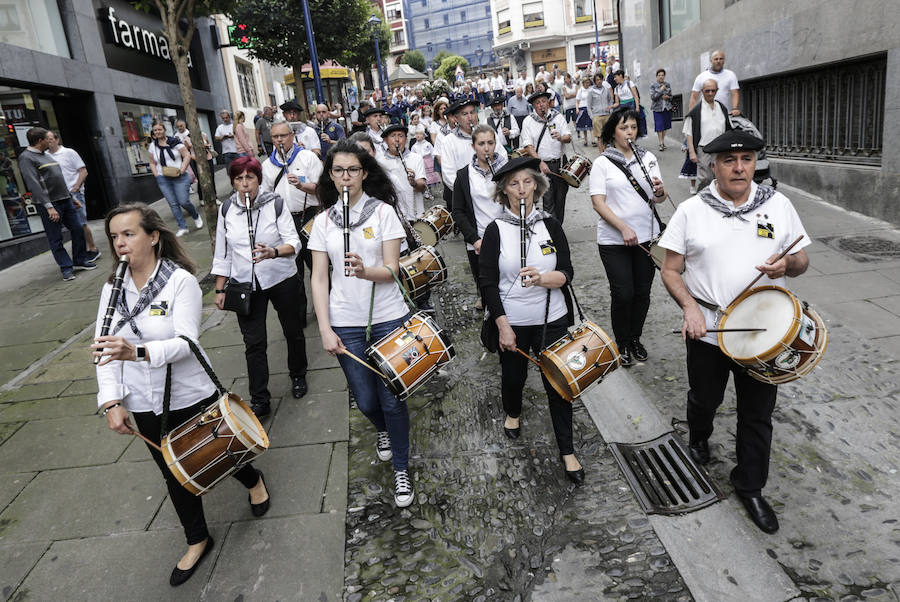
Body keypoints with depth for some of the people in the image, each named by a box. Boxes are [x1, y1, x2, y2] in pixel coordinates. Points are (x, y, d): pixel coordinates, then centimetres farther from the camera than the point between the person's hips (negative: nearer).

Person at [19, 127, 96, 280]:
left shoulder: (46, 156, 18)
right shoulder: (26, 158, -10)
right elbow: (34, 184, -18)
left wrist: (71, 196, 23)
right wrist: (49, 206, -23)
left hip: (65, 200, 8)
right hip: (49, 204, -8)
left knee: (78, 229, 9)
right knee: (55, 238, -1)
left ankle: (80, 260, 22)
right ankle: (66, 268, 5)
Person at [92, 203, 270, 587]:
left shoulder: (181, 281, -16)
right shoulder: (112, 289, 0)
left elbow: (186, 341, -26)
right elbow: (104, 351, -2)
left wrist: (138, 352, -43)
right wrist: (111, 402, -13)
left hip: (192, 397, -4)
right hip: (145, 408, 5)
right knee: (174, 474, 19)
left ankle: (253, 481, 51)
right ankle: (197, 541, 40)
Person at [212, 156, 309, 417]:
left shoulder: (276, 204, -8)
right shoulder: (226, 209, 2)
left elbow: (294, 243, -15)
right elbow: (222, 252, 8)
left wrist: (272, 252, -36)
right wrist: (220, 289, 7)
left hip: (281, 279, -1)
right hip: (245, 284, 2)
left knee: (293, 331, 14)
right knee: (254, 343, 1)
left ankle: (298, 376, 40)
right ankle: (259, 401, 11)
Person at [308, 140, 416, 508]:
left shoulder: (384, 212, -3)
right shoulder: (323, 221, 4)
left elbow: (391, 270, -10)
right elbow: (319, 279, 2)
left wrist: (365, 271, -31)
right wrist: (325, 329, -6)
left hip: (388, 319, -2)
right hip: (346, 325, 2)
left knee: (392, 400, 2)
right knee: (366, 401, 10)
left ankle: (402, 470, 23)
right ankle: (383, 430, 46)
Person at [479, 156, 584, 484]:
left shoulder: (550, 225, 0)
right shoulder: (496, 230, -6)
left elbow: (566, 274, -5)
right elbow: (488, 283, -7)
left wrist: (542, 278, -27)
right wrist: (503, 326, -12)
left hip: (551, 320, 1)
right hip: (513, 322, -1)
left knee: (558, 384, 4)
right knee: (514, 376, 18)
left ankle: (567, 452, 19)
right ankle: (512, 414, 51)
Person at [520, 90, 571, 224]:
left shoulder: (557, 116, 6)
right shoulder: (528, 121, 1)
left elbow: (569, 138, 2)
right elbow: (528, 146, -5)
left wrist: (561, 138, -23)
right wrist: (541, 163, -17)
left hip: (560, 162, 3)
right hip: (541, 164, -3)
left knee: (561, 196, 9)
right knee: (548, 199, -10)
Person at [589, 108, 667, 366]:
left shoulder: (648, 158, 9)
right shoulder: (602, 163, -3)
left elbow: (659, 199, 11)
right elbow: (598, 203, -11)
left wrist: (659, 192, -13)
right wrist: (624, 228, -21)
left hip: (647, 236, 4)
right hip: (614, 240, -4)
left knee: (643, 292, 9)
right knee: (623, 294, -4)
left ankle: (635, 338, 30)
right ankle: (622, 343, 18)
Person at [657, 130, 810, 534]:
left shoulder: (778, 205, 0)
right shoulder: (691, 211, -5)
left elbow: (801, 262, 8)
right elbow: (670, 270, -3)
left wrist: (787, 264, -17)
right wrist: (690, 307, -20)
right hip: (706, 329, -1)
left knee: (758, 415, 10)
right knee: (704, 399, 20)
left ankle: (749, 486, 31)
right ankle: (698, 439, 53)